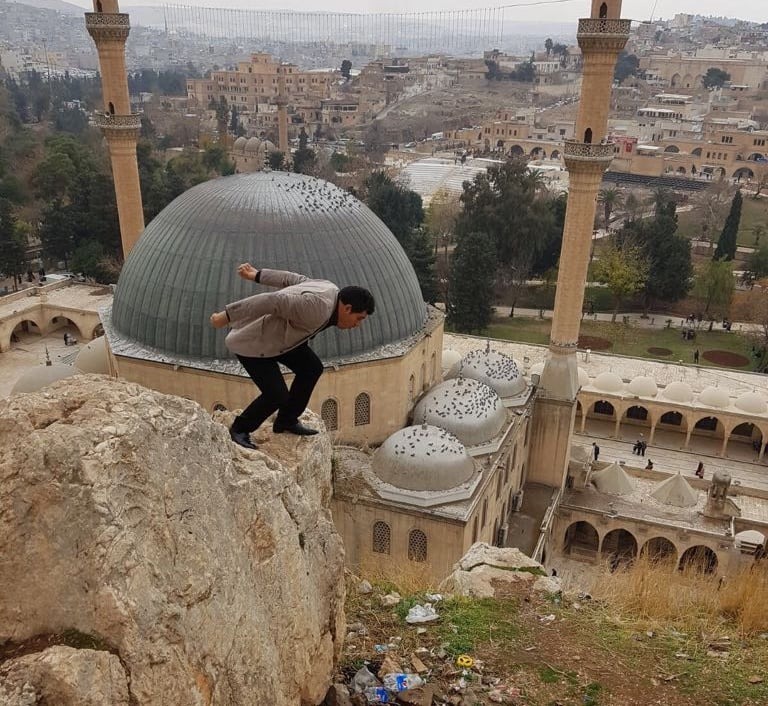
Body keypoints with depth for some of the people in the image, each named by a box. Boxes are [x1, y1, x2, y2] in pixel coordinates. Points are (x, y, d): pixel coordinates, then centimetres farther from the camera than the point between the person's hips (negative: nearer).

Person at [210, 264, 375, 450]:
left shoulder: (331, 291, -2)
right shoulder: (319, 307, -33)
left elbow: (295, 279, 9)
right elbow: (272, 301, -36)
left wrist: (257, 276, 20)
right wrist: (227, 317, -32)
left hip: (272, 332, 10)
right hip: (250, 340, -10)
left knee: (312, 368, 7)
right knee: (277, 395, -10)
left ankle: (286, 421, 22)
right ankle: (240, 428, 16)